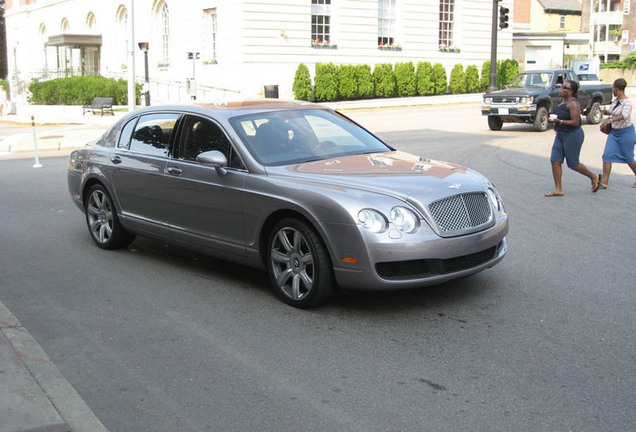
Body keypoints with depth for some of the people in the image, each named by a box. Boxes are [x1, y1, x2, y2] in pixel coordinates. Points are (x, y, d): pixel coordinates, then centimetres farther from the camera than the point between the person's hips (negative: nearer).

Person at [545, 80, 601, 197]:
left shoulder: (573, 103, -17)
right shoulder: (563, 102, 11)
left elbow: (575, 122, -22)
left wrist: (560, 121, -27)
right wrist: (552, 120, 7)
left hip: (573, 135, -9)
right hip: (561, 135, 9)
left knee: (572, 164, 1)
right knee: (555, 161, 0)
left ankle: (594, 177, 24)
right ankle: (558, 189, 4)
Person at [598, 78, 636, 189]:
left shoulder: (627, 102, -19)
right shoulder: (615, 100, 4)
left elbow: (625, 115, -36)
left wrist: (611, 120, -48)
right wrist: (603, 111, 7)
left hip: (626, 132, -7)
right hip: (614, 132, 7)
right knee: (607, 155, -5)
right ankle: (604, 182, -6)